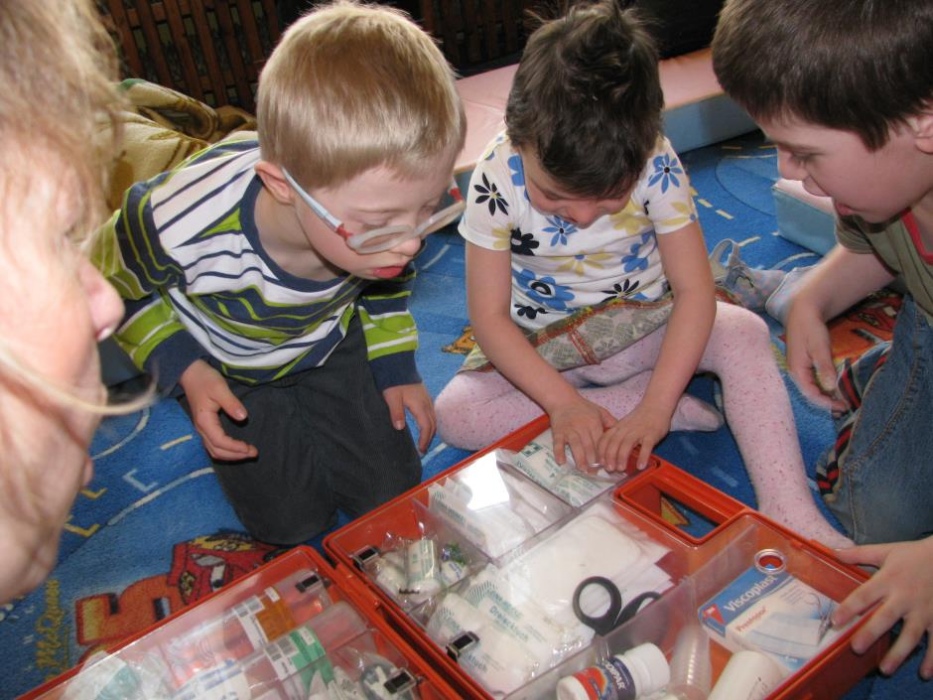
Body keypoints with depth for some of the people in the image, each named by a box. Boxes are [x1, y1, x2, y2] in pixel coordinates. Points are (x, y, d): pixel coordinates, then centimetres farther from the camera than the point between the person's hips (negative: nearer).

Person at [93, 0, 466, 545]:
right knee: (293, 523, 2)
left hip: (331, 345, 3)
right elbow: (116, 284, -16)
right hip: (227, 367, -2)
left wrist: (396, 368, -3)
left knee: (393, 497, 5)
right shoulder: (184, 224, -42)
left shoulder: (382, 201, -30)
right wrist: (187, 371, -23)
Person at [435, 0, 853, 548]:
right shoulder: (498, 179, -22)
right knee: (453, 414, -22)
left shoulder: (657, 164, -21)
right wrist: (563, 401, -29)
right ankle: (626, 400, -18)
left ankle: (789, 510, -25)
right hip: (544, 352, 1)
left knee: (744, 333, -27)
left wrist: (656, 406, -30)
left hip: (645, 327, 0)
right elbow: (490, 317, -19)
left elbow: (695, 291, -20)